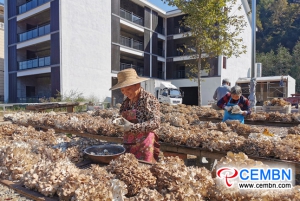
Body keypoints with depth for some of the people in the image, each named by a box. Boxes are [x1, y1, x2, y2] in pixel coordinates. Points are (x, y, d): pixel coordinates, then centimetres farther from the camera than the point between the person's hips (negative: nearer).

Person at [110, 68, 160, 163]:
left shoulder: (149, 99, -10)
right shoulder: (126, 102, 10)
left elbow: (155, 122, -19)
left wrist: (132, 127, -25)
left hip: (144, 147, -6)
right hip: (128, 146, 6)